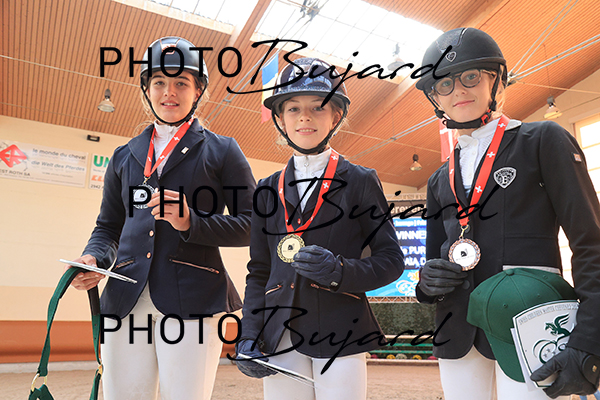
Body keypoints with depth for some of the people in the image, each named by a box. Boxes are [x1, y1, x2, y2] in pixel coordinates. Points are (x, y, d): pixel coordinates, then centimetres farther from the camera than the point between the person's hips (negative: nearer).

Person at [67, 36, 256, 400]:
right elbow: (108, 228, 22)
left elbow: (252, 225, 0)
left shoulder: (222, 151, 7)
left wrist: (191, 222, -13)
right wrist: (93, 259, 1)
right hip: (125, 300, 4)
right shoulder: (124, 157, 19)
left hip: (192, 299, -3)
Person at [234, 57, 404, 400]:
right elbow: (259, 272, 10)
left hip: (341, 336, -2)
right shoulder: (268, 190, 9)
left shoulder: (361, 181, -1)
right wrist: (249, 337, 1)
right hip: (282, 339, 3)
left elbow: (391, 261, -2)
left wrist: (341, 271, -20)